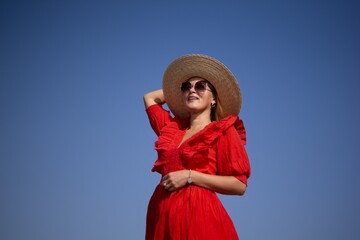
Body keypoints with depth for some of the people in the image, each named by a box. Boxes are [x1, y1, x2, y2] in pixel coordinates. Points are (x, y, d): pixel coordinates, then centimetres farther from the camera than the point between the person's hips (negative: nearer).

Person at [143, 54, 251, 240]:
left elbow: (239, 185, -8)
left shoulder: (223, 131, 0)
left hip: (198, 214, -5)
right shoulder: (173, 127, 17)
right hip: (162, 213, 6)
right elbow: (149, 97, 35)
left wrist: (189, 176, -13)